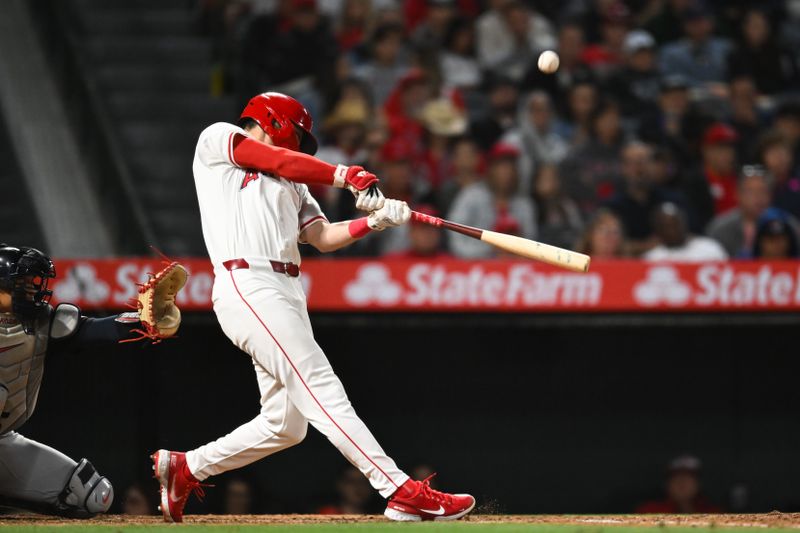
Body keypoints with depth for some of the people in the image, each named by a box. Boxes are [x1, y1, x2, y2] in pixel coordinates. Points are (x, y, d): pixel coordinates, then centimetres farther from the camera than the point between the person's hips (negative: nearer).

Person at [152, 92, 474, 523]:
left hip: (287, 294, 9)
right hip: (247, 287, -9)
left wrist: (377, 219, 1)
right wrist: (347, 176, -5)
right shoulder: (217, 139, 12)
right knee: (321, 389, -16)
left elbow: (322, 238, 16)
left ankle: (184, 468, 21)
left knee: (285, 424, 5)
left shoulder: (291, 184, 30)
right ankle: (403, 493, -23)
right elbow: (279, 160, -3)